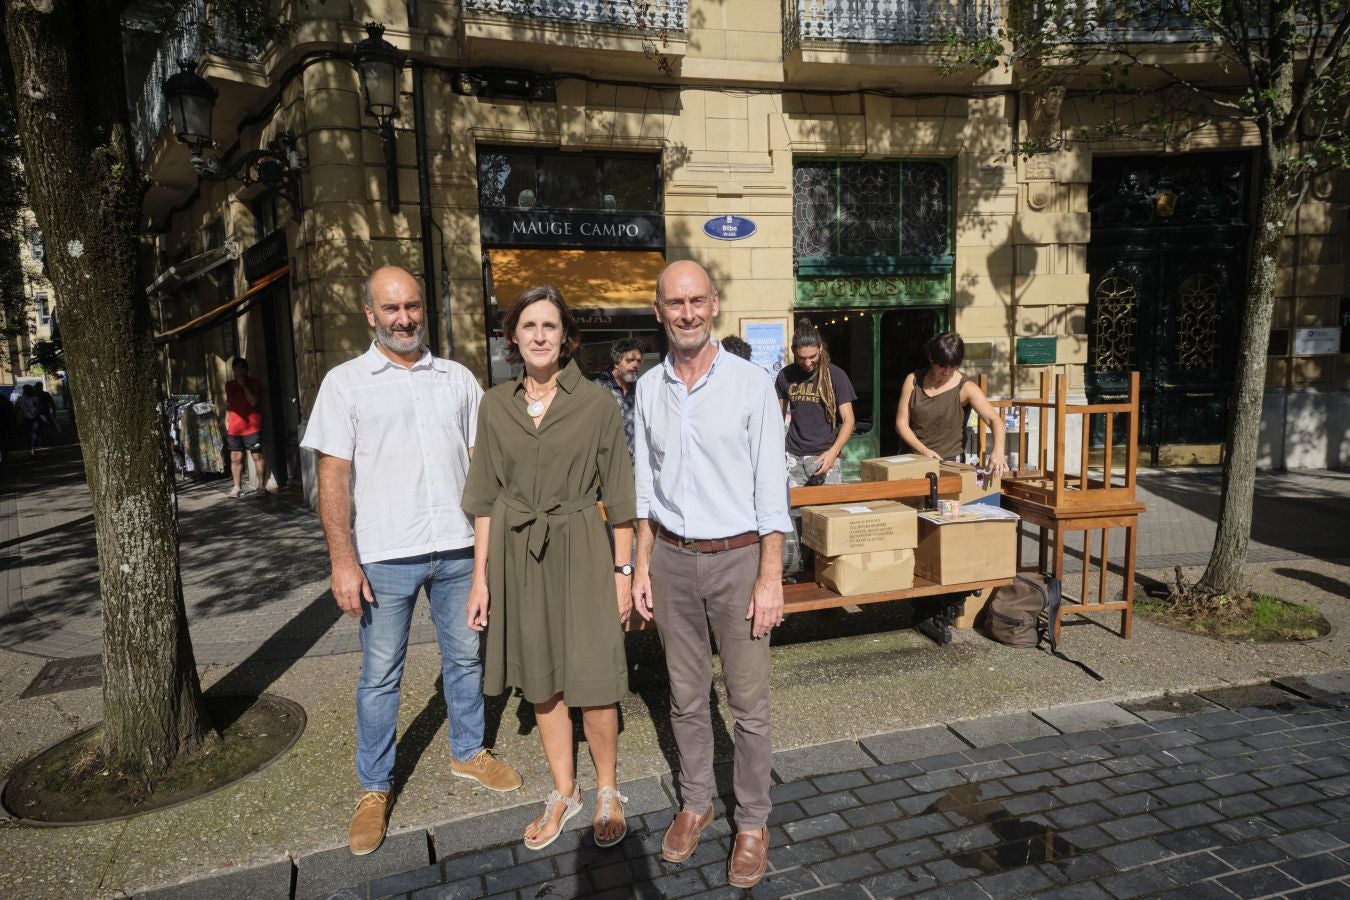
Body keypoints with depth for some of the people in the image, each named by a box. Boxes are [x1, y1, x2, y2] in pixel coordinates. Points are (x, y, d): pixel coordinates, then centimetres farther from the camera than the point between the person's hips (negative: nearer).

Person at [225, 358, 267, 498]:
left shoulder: (254, 383, 0)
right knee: (235, 458, 4)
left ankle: (261, 485, 0)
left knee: (257, 456, -5)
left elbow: (253, 401, -13)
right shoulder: (229, 385, 14)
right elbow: (227, 405, 20)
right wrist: (227, 422, 15)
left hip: (252, 426, -4)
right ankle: (237, 487, 10)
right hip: (234, 427, 4)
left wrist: (244, 385, -14)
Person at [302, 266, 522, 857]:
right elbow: (332, 476, -5)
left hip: (458, 549, 3)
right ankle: (374, 789, 24)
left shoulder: (458, 378, 7)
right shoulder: (346, 382, -1)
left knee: (465, 658, 15)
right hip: (385, 556, -2)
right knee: (380, 675, 8)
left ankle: (469, 753, 36)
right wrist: (343, 561, -11)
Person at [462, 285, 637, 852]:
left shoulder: (597, 404, -5)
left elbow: (619, 496, -2)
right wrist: (481, 575, 2)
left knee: (592, 683, -1)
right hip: (517, 554, 3)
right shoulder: (495, 405, 3)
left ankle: (607, 790, 25)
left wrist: (623, 572, -3)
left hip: (581, 551, -3)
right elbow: (485, 498, 6)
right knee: (541, 681, 14)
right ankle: (564, 792, 33)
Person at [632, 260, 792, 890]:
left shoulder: (750, 384, -8)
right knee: (685, 696, 16)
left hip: (737, 556, -3)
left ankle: (752, 822, 24)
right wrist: (643, 566, 7)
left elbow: (771, 490, -8)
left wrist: (770, 578, -11)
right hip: (672, 559, 4)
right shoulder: (649, 389, 4)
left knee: (748, 702, 6)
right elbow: (644, 486, 10)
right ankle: (695, 803, 35)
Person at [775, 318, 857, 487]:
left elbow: (848, 420, -6)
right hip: (793, 457, 2)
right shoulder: (786, 375, 3)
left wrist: (834, 451, -22)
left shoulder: (836, 375, -5)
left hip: (824, 456, -2)